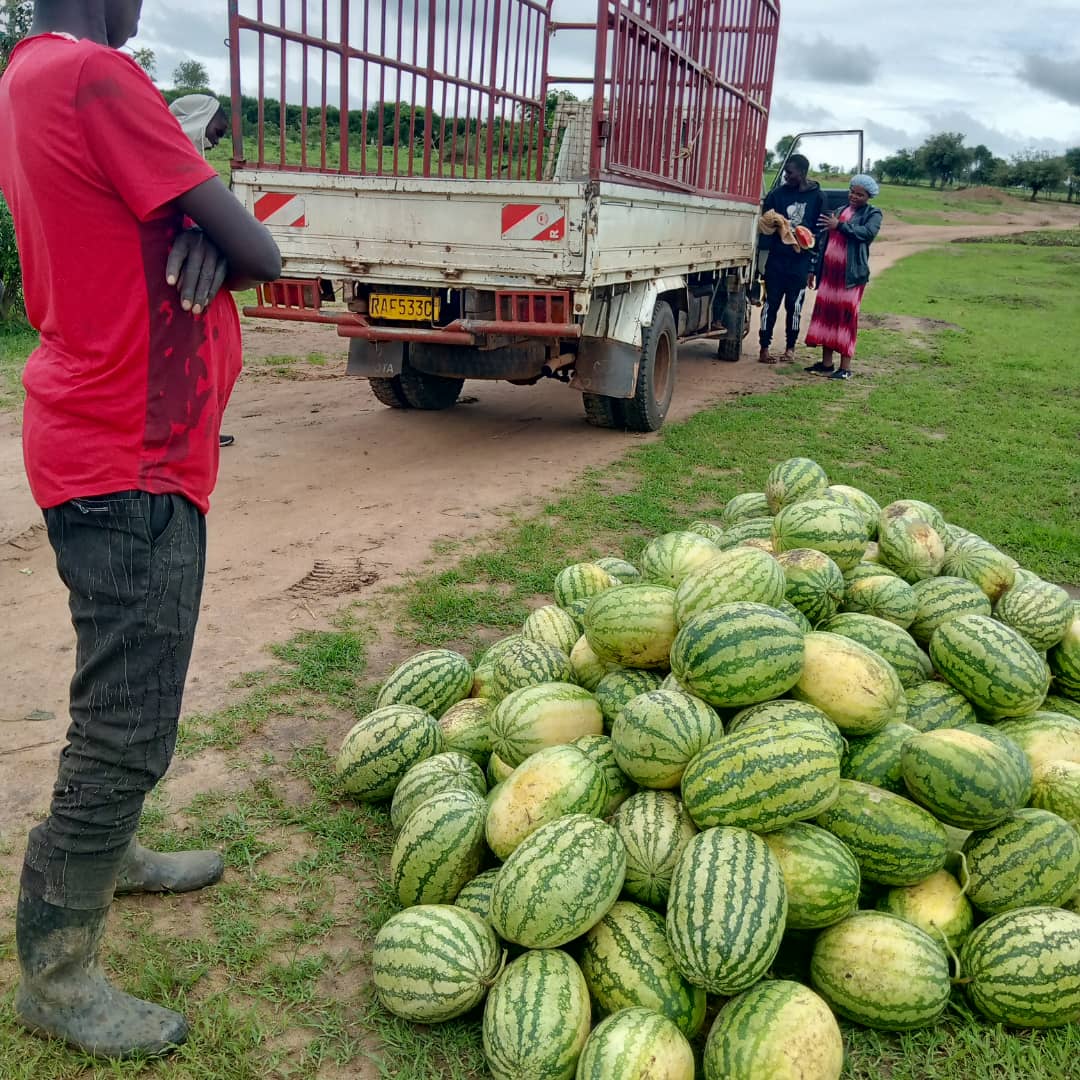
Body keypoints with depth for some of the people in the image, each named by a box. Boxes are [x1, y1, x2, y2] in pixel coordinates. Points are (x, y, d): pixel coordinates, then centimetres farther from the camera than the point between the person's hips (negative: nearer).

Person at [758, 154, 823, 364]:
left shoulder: (817, 197, 4)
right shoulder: (777, 194, 2)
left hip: (801, 262, 0)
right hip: (776, 259, 0)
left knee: (794, 305, 5)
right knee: (771, 303, 0)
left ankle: (790, 348, 16)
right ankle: (764, 347, 6)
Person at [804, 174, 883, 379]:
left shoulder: (872, 214, 1)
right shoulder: (840, 211, 18)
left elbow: (868, 232, -20)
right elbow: (823, 241, 20)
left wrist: (840, 225, -19)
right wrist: (815, 269, 17)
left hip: (851, 273, -6)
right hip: (829, 271, 6)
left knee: (846, 316, -7)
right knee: (825, 314, 7)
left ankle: (845, 367, -4)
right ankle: (826, 363, 16)